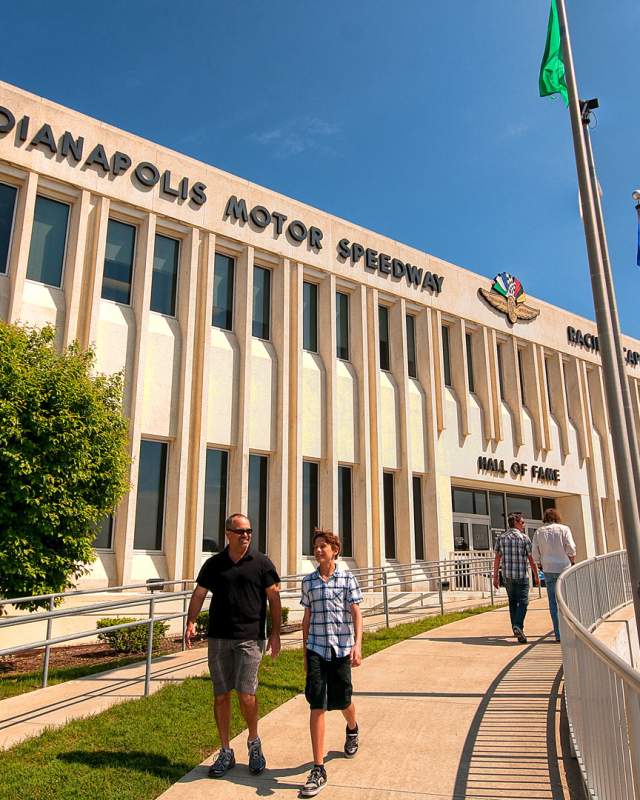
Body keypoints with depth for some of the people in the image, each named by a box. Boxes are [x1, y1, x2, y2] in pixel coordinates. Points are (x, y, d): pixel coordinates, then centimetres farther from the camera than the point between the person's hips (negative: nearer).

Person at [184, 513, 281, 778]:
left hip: (249, 638, -3)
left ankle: (254, 742, 20)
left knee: (245, 694, -8)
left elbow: (274, 599, 2)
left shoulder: (261, 563, 0)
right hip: (218, 637, 3)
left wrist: (275, 634, -2)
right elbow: (198, 594, 8)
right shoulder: (213, 564, 7)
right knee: (221, 695, 8)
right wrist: (190, 622, -8)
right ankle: (226, 752, 24)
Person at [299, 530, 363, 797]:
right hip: (316, 648, 1)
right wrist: (304, 650, 13)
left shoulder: (347, 578, -2)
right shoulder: (308, 581, 5)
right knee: (317, 705, -5)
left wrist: (357, 644, -18)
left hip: (341, 648, -1)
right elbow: (307, 617, 11)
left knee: (342, 700, 12)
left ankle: (352, 729, 48)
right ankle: (318, 769, -1)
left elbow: (356, 612, -6)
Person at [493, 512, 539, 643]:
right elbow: (531, 559, -4)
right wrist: (536, 576, 5)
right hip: (521, 576, -4)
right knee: (523, 602, -2)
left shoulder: (501, 538, 5)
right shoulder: (524, 538, -5)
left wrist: (495, 577, 7)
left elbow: (497, 559, 4)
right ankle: (518, 626, -21)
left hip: (507, 575, 4)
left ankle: (515, 628, 20)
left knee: (512, 602, 16)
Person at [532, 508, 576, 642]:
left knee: (553, 602, 3)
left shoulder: (539, 532, 7)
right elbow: (571, 549, -6)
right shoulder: (564, 529, 1)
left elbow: (535, 554, 4)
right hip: (564, 567, -1)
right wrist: (573, 564, 6)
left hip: (548, 570, 1)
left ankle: (559, 634, 1)